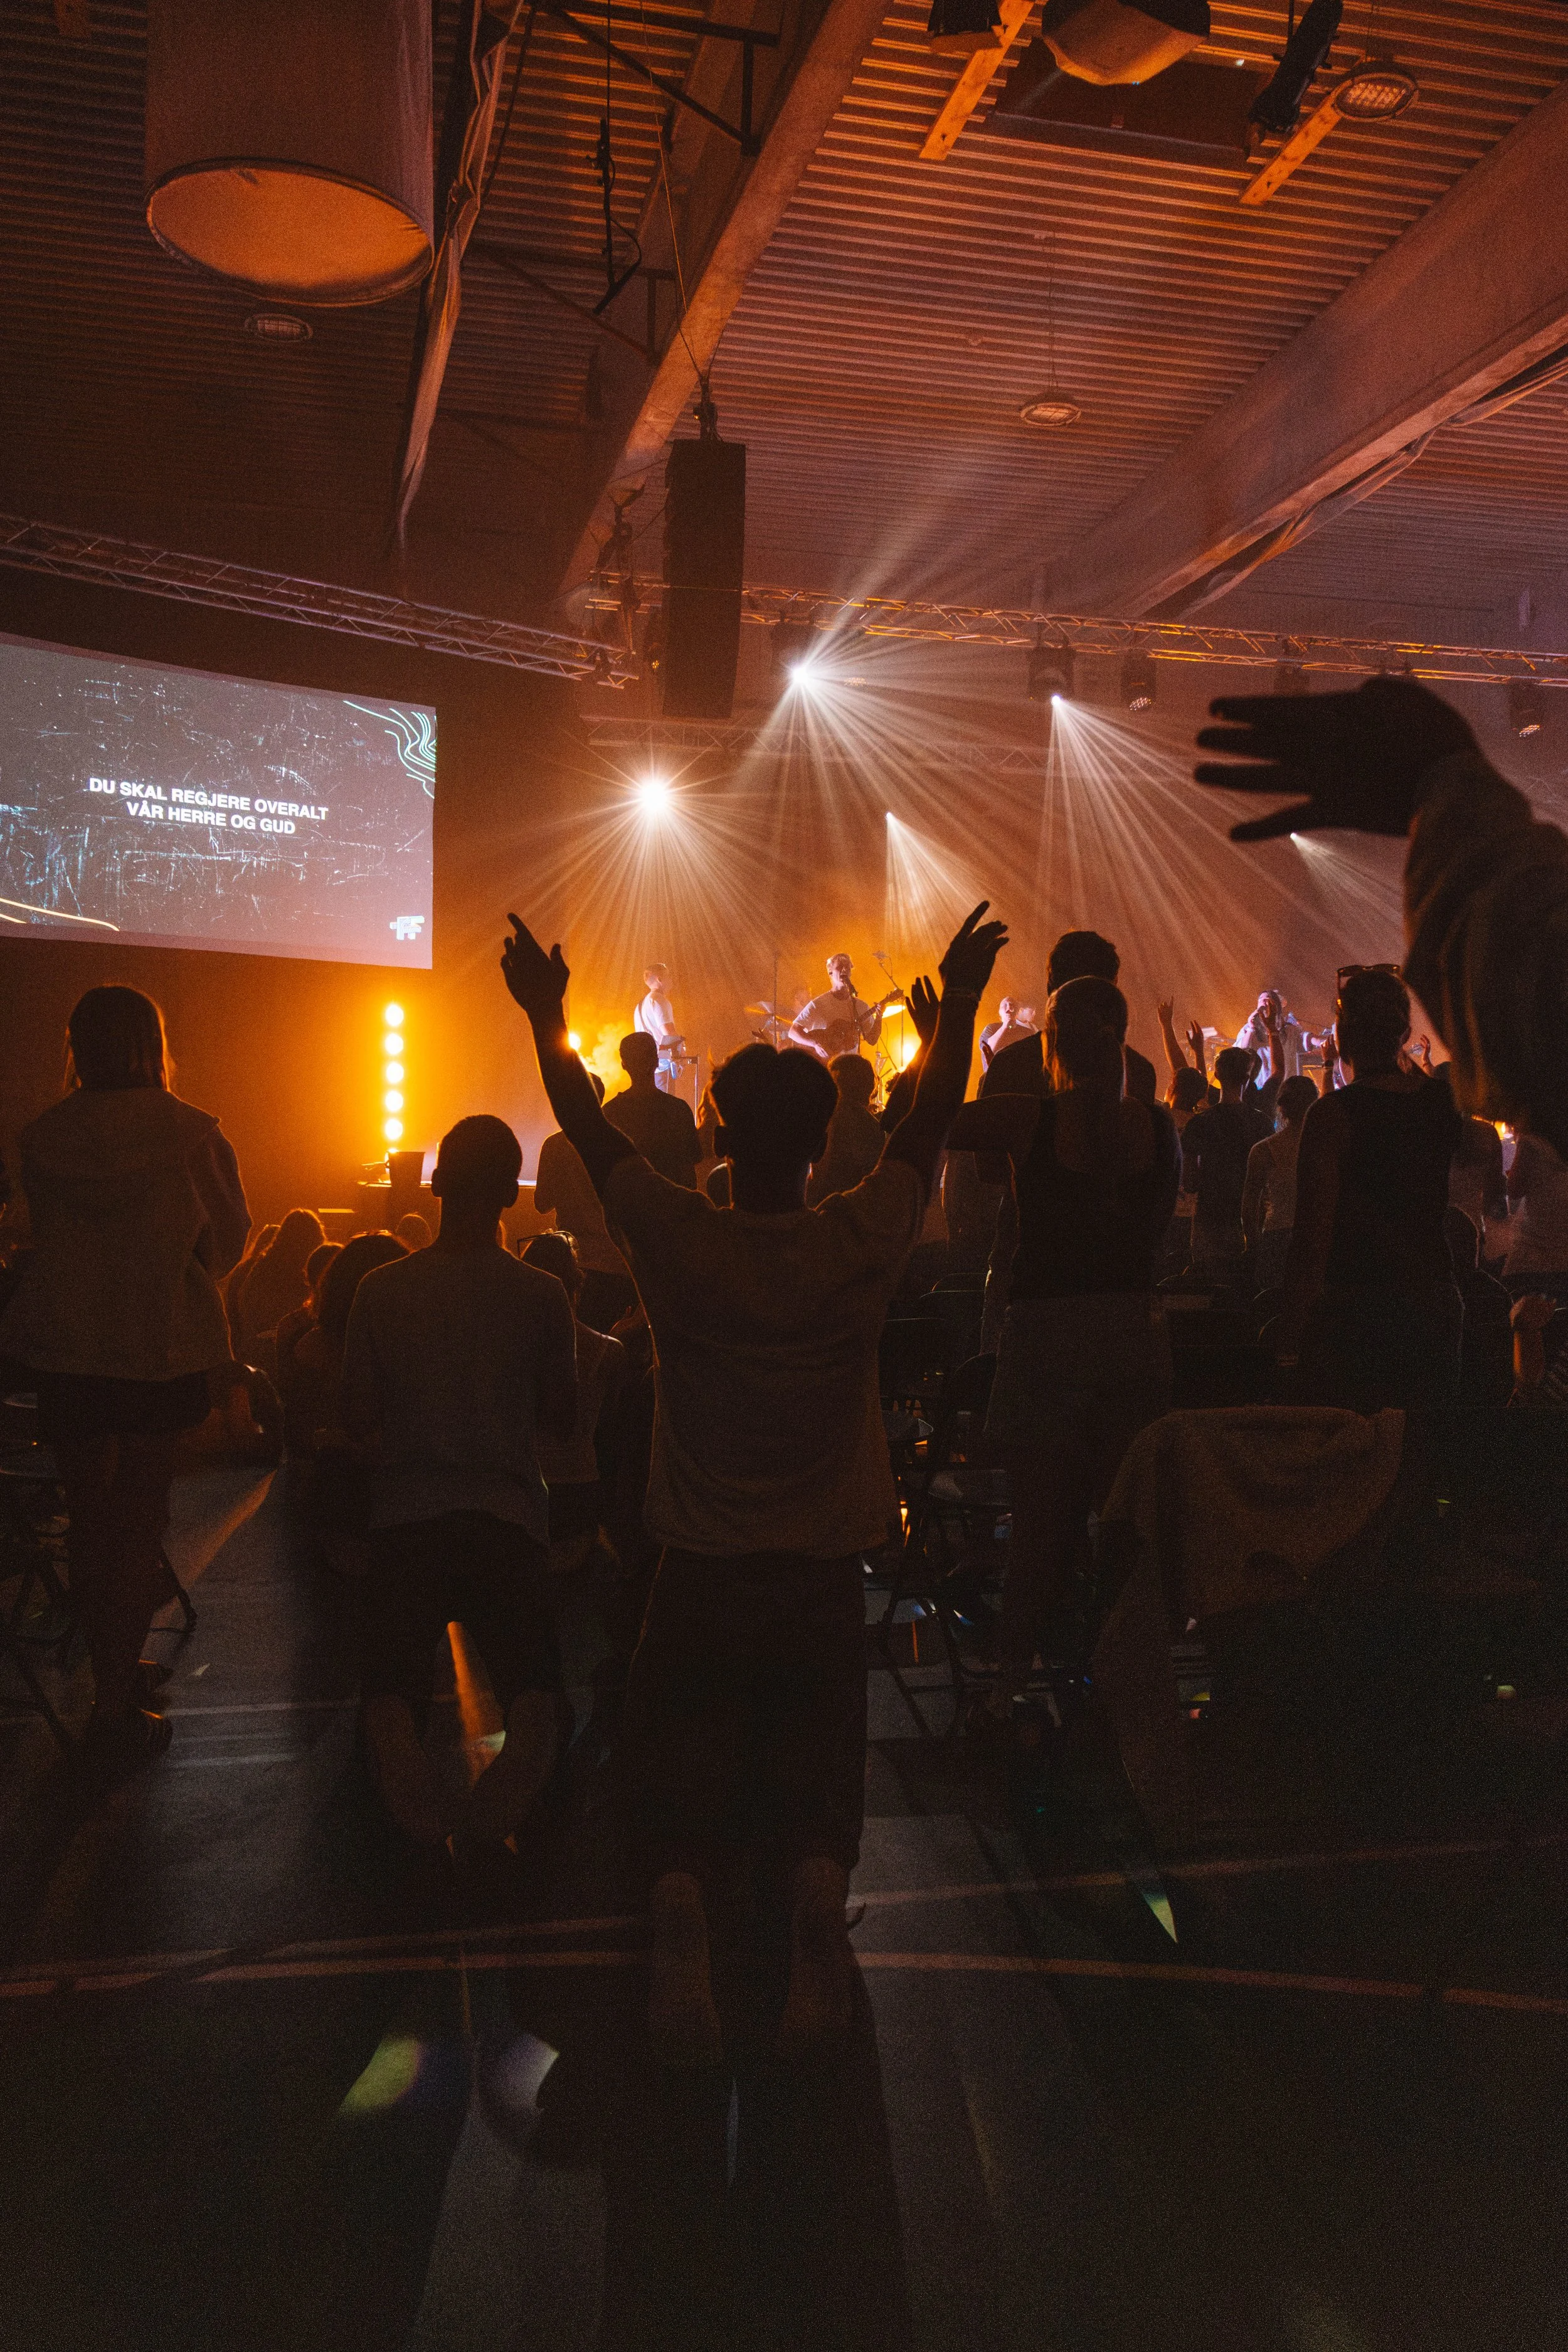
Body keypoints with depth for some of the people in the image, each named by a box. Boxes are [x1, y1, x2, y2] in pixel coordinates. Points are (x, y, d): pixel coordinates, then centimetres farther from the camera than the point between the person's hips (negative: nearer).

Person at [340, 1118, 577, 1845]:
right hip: (509, 1517, 0)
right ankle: (525, 1754, -32)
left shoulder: (382, 1289, 3)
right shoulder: (541, 1294, 2)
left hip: (406, 1513, 0)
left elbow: (358, 1422, 9)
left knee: (390, 1691, 5)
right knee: (537, 1692, 5)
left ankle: (400, 1758, -32)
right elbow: (564, 1421, 12)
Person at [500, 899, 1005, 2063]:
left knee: (685, 1794, 12)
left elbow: (590, 1126, 4)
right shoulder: (864, 1245, -11)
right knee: (817, 1785, 14)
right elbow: (929, 1120, 5)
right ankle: (820, 1892, -17)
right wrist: (961, 999, 18)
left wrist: (546, 1013, 18)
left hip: (699, 1582, 0)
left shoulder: (676, 1239, -13)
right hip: (824, 1585, 1)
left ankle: (679, 1905, -19)